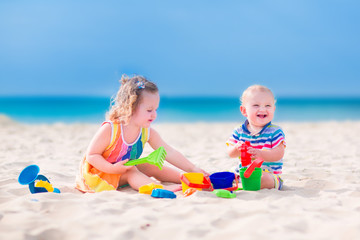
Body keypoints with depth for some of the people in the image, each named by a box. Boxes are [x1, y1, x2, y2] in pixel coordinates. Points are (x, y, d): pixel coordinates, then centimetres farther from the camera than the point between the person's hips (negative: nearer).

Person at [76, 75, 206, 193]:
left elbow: (170, 153, -10)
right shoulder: (109, 129, -26)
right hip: (100, 173, -7)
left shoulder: (147, 132, -9)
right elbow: (91, 155, -22)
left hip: (127, 169, 7)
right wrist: (112, 169, -35)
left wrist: (193, 169, -17)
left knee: (152, 167, -1)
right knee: (130, 171, -28)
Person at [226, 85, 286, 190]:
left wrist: (260, 154, -32)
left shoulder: (275, 132, -4)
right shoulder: (239, 132, 6)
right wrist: (237, 149, -25)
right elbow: (230, 153, 0)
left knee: (264, 179, -36)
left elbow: (279, 154, -15)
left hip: (269, 173, -3)